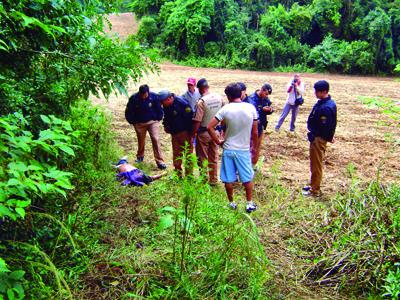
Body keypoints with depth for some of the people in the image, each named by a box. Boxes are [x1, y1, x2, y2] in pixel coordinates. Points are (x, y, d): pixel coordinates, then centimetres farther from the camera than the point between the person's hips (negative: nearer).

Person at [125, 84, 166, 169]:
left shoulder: (154, 96, -14)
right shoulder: (134, 98, -13)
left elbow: (159, 109, 1)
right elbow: (128, 112, 0)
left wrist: (158, 119, 1)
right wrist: (133, 122, 2)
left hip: (152, 122, -1)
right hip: (139, 123, 1)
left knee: (156, 139, -13)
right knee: (141, 141, 14)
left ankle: (160, 161, -10)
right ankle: (140, 156, 42)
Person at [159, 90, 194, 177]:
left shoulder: (182, 103, -22)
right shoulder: (166, 106, 1)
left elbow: (189, 117, -20)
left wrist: (190, 132, -18)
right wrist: (165, 125, 3)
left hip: (184, 132, -7)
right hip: (174, 133, 7)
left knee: (188, 152, 3)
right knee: (176, 153, 14)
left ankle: (189, 174, 11)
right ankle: (178, 173, 26)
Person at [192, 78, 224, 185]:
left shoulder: (201, 102, -21)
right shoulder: (219, 98, -4)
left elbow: (197, 121, -21)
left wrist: (193, 135, -10)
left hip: (204, 132, -5)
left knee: (202, 158, 10)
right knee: (214, 157, 16)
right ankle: (213, 180, 26)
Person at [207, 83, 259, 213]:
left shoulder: (225, 109, -11)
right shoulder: (251, 108, -7)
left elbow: (210, 127, -14)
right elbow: (255, 132, -2)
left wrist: (218, 141, -2)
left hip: (228, 149, -1)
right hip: (244, 149, 1)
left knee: (228, 179, 12)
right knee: (247, 178, 15)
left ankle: (231, 203, 24)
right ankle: (250, 204, 21)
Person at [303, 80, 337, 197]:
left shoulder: (326, 107, -25)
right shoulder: (323, 102, 7)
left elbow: (324, 126, -25)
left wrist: (313, 136, -12)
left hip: (318, 139, -10)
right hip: (317, 137, 10)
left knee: (316, 165, 1)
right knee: (315, 163, 20)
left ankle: (315, 190, 13)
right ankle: (314, 185, 33)